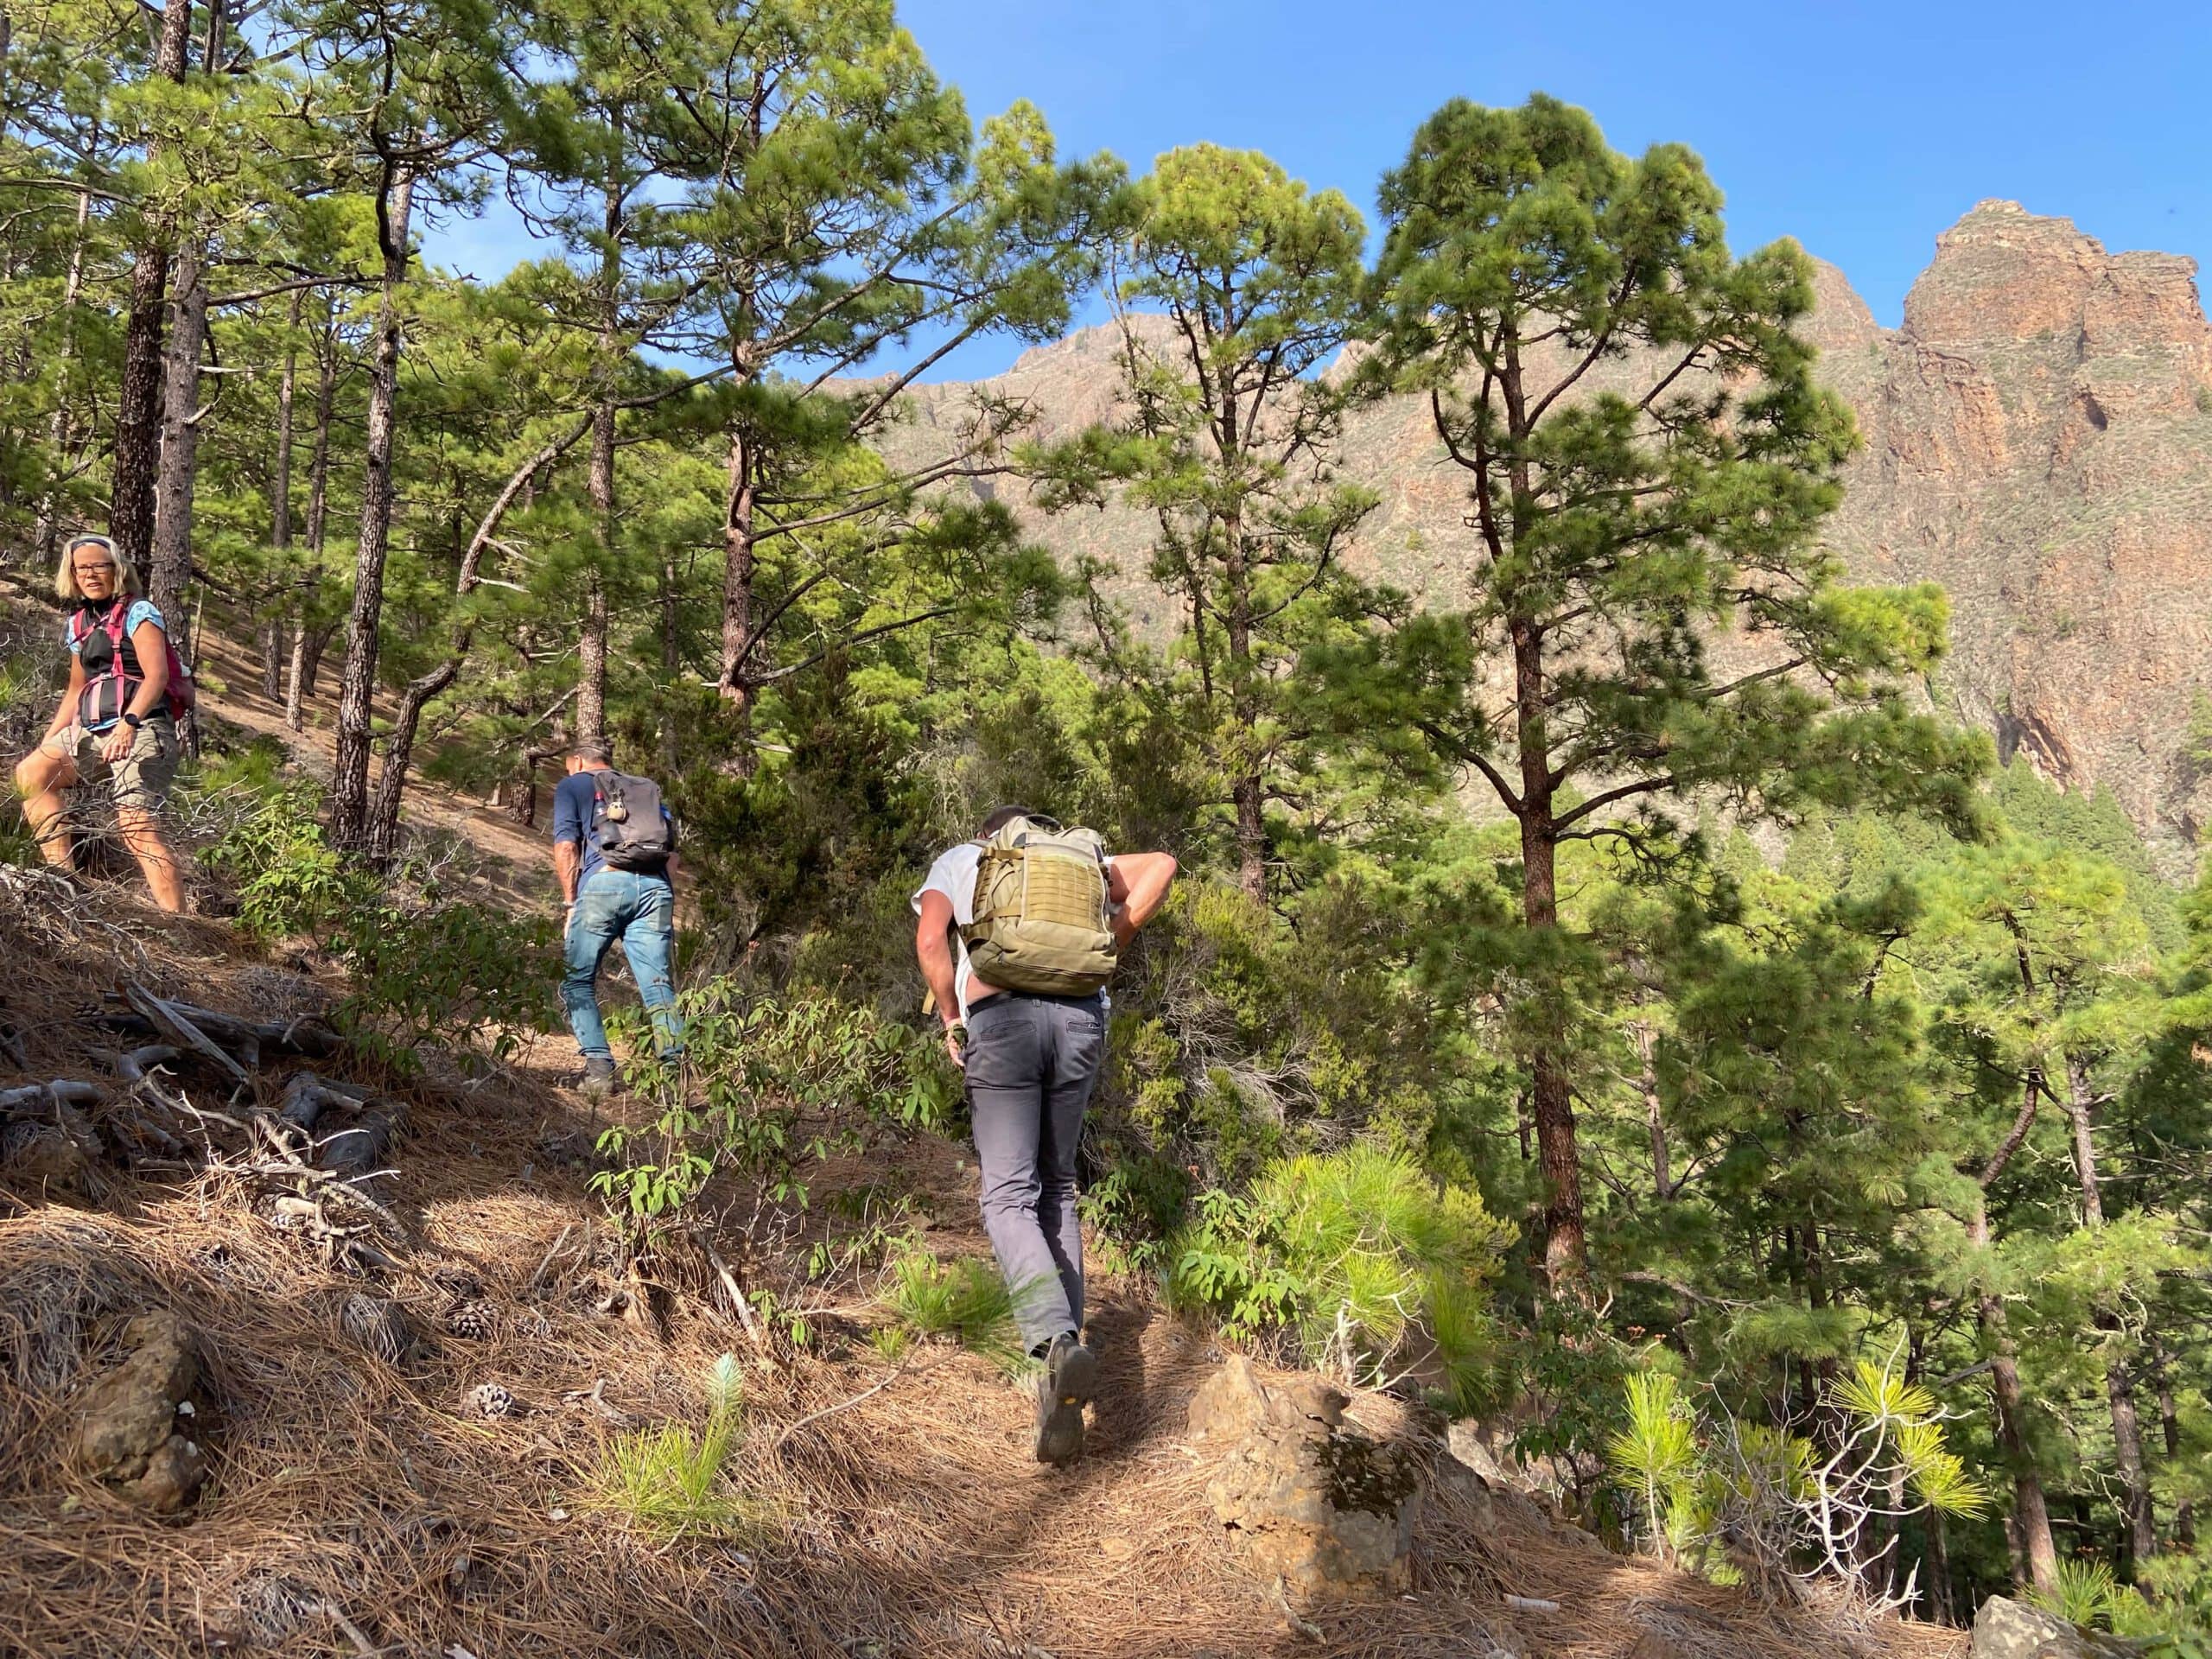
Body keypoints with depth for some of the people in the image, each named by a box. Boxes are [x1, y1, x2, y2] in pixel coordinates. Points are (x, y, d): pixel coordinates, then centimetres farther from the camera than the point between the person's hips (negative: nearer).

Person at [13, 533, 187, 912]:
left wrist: (128, 723, -29)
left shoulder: (138, 612, 0)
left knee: (137, 827, -21)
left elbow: (156, 675, -14)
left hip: (141, 729, -8)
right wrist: (46, 744, 21)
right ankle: (62, 876, -16)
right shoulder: (80, 623, 21)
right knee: (30, 773, -15)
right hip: (93, 732, 8)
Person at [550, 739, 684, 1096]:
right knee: (658, 986, 0)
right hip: (656, 886, 3)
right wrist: (668, 911, 18)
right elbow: (671, 852, 19)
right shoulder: (648, 790, 31)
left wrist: (571, 904, 8)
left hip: (604, 882, -3)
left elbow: (565, 846, 6)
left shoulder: (573, 786, 21)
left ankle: (599, 1067, -3)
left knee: (578, 981, 9)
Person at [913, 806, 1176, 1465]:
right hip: (1081, 1016, 3)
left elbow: (930, 939, 0)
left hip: (1000, 1018, -3)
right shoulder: (1078, 859, 27)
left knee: (1009, 1197, -2)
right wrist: (1110, 947, 15)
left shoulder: (956, 860, 20)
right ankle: (1063, 1404, 10)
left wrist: (952, 1022, 11)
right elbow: (1160, 865, 11)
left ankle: (1059, 1342, -28)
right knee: (1056, 1189, 13)